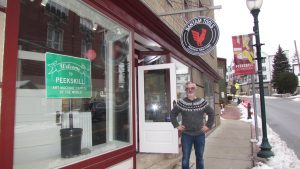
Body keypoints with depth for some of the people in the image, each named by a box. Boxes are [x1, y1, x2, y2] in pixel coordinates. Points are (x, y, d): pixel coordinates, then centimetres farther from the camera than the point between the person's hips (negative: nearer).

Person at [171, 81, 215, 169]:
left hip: (200, 135, 1)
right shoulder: (181, 102, -5)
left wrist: (208, 126, 3)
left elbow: (212, 113, 9)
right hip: (186, 135, -1)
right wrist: (177, 125, -1)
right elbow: (173, 114, 5)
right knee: (185, 158, 7)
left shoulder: (202, 102, -2)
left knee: (200, 157, 16)